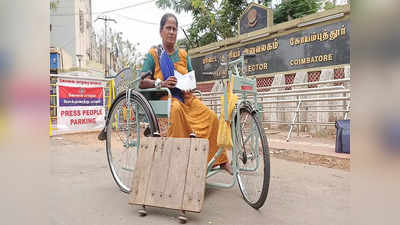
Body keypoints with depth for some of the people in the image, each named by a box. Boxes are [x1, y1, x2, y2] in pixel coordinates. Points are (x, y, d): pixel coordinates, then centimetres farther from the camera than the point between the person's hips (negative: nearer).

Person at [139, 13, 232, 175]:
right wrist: (161, 83, -20)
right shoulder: (154, 54, 8)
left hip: (186, 97, 4)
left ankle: (220, 160, -9)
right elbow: (142, 82, -1)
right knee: (176, 109, -40)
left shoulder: (183, 54, 20)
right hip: (165, 97, -4)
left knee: (211, 117, -19)